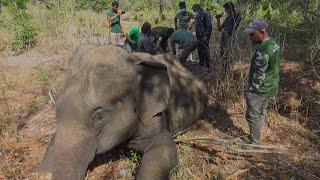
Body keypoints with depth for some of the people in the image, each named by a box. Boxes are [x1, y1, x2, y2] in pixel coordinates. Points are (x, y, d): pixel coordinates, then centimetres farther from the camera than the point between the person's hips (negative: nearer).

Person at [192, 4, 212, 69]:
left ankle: (207, 66, 1)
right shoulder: (198, 15, 15)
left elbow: (209, 26, -17)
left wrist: (206, 36, -22)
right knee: (200, 50, 13)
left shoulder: (206, 14, -13)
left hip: (204, 36, -9)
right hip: (199, 36, 9)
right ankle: (201, 64, 24)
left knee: (205, 50, -4)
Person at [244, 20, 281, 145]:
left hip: (261, 89, -10)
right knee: (261, 113, 21)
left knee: (252, 116, 4)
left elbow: (259, 74, -24)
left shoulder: (262, 50, -26)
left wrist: (251, 91, -15)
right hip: (271, 87, 10)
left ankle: (254, 143, 16)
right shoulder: (274, 43, 5)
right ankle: (255, 137, 36)